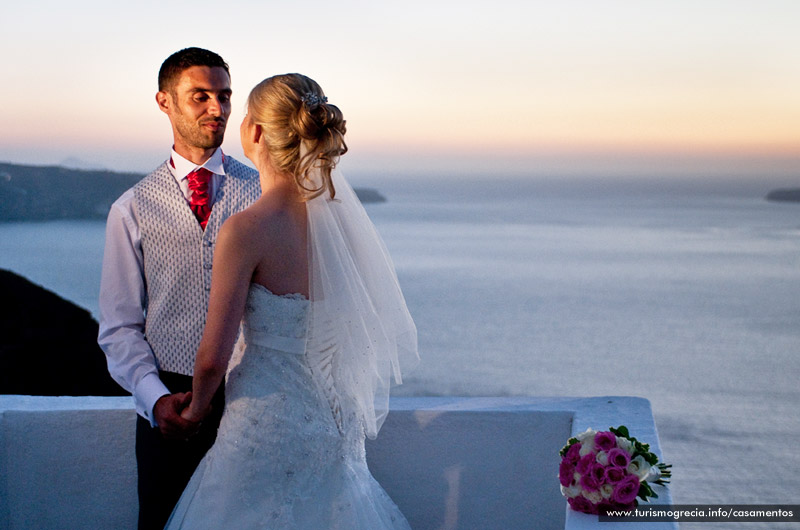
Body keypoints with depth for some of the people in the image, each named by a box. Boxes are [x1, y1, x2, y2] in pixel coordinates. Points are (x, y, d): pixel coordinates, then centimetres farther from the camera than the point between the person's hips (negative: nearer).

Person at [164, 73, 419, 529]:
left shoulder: (247, 228, -21)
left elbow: (214, 357, -19)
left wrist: (197, 407, 2)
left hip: (268, 425, -7)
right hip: (332, 421, 7)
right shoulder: (335, 211, -1)